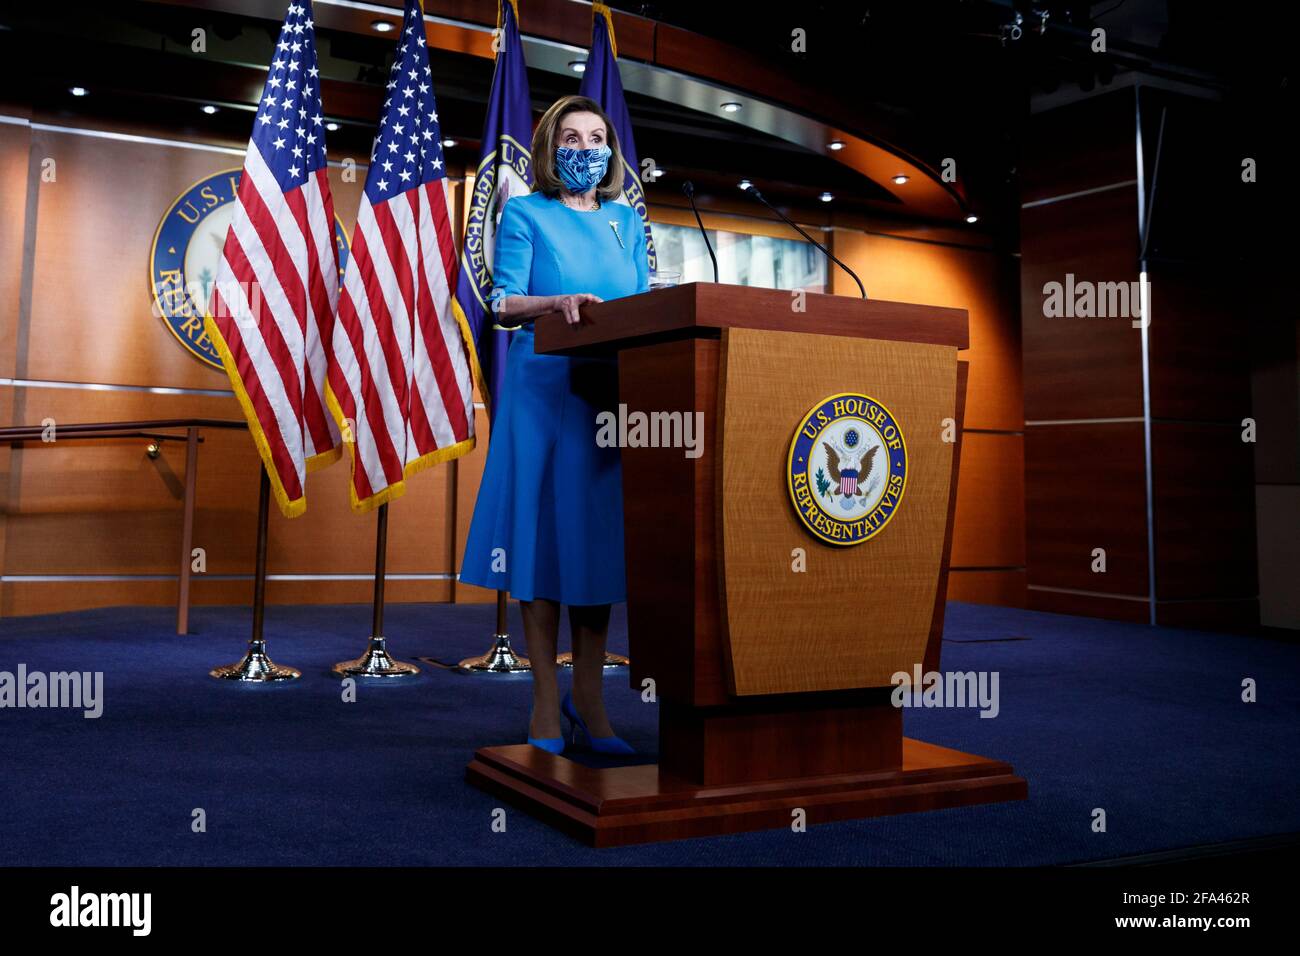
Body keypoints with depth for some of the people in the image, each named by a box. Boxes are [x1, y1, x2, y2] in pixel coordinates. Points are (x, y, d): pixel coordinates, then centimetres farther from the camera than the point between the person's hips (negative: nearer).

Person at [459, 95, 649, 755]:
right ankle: (546, 705, 5)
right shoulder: (526, 215, 5)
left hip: (613, 398, 4)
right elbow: (501, 303, -4)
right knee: (542, 536, -3)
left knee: (599, 535, 4)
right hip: (542, 395, -4)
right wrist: (560, 303, -21)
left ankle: (588, 703, 12)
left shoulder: (627, 222, 18)